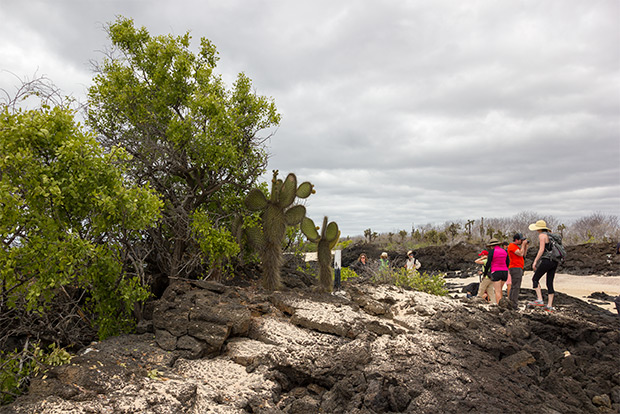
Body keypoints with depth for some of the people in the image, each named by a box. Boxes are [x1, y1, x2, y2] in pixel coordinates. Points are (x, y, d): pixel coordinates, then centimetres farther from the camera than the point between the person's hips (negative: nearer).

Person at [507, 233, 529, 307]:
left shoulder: (517, 246, 21)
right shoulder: (512, 246, -10)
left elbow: (524, 255, 18)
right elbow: (520, 254, -17)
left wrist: (526, 246, 10)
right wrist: (523, 244, -9)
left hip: (518, 268, 10)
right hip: (515, 268, -10)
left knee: (514, 287, 11)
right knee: (516, 287, -12)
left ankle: (510, 302, 14)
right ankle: (514, 304, -14)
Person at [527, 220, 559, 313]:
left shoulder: (542, 235, -6)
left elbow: (541, 249, -15)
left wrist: (535, 261, -15)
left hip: (546, 260, -8)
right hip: (554, 262, 8)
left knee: (535, 279, 2)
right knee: (550, 283, 8)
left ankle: (539, 300, -8)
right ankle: (549, 306, 6)